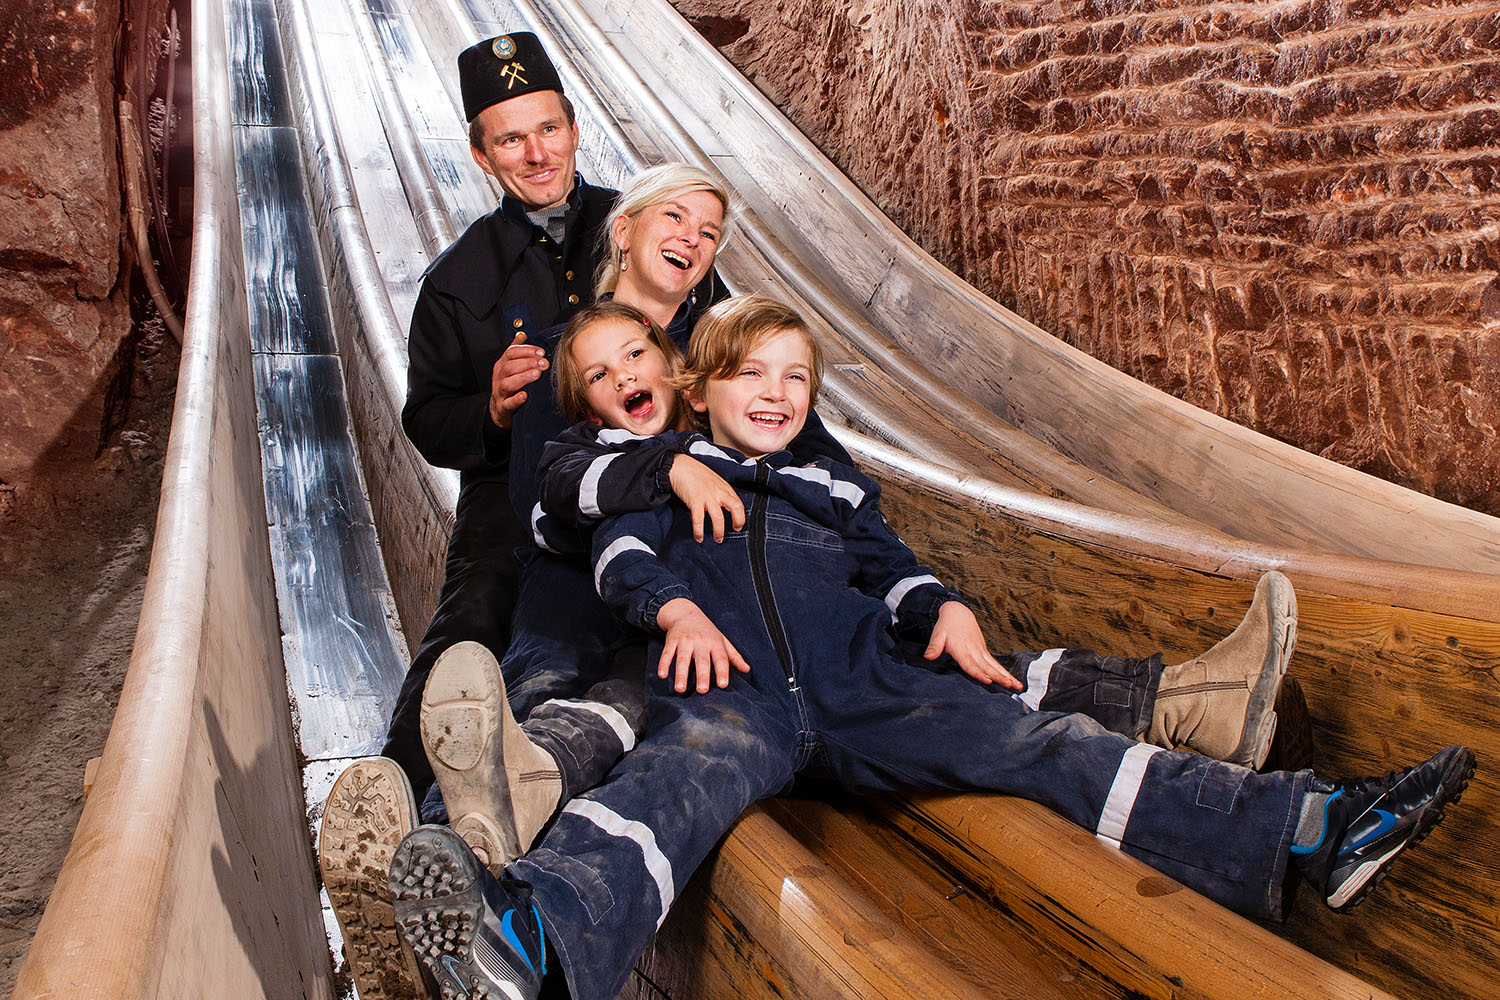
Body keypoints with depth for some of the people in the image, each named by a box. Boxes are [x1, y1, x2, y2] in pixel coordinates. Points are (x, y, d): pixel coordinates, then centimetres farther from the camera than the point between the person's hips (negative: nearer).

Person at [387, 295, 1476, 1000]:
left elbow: (892, 568, 27)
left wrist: (945, 609, 4)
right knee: (686, 771, -37)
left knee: (1030, 741, -15)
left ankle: (1310, 827, -27)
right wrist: (678, 609, -13)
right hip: (735, 687, -3)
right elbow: (623, 548, 8)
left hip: (862, 684, 3)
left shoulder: (836, 484, 34)